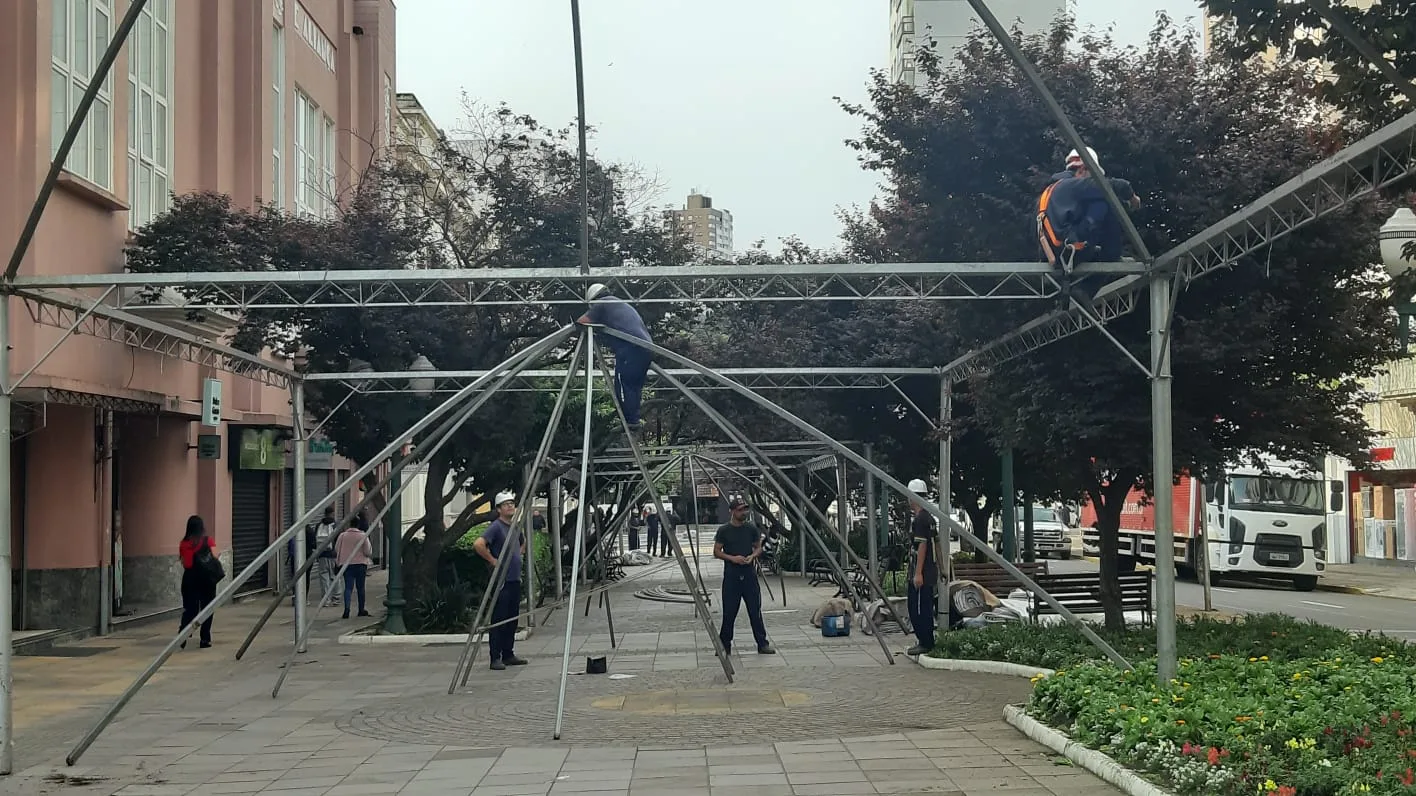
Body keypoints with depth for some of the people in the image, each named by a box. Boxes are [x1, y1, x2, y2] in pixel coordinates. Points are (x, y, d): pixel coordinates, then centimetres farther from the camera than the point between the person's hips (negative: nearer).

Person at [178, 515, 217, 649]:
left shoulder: (183, 543, 0)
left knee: (189, 608, 8)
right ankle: (205, 639, 8)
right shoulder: (207, 541, -7)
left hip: (189, 577, 2)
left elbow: (182, 562, 0)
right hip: (206, 578, -2)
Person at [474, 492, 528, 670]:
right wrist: (492, 560, -17)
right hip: (501, 581, -8)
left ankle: (508, 655, 19)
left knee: (512, 620, 12)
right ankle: (495, 658, -3)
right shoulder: (496, 527, -11)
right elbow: (478, 544, -25)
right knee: (498, 620, -5)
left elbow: (523, 543, 36)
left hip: (515, 580, 8)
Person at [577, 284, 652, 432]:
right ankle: (634, 422, 15)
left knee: (624, 388, -5)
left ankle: (631, 424, -8)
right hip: (646, 348, 8)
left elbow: (582, 321, 3)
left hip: (629, 349, -8)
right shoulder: (623, 304, 32)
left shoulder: (602, 303, 8)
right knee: (635, 387, 14)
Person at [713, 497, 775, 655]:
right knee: (729, 612, 2)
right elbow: (716, 552, 0)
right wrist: (732, 558, -15)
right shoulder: (724, 530, -2)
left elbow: (758, 547, 12)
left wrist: (752, 556, -9)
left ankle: (762, 644, 8)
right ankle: (724, 645, 13)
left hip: (749, 574, 2)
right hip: (731, 576, -2)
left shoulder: (752, 528, 5)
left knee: (755, 611, 2)